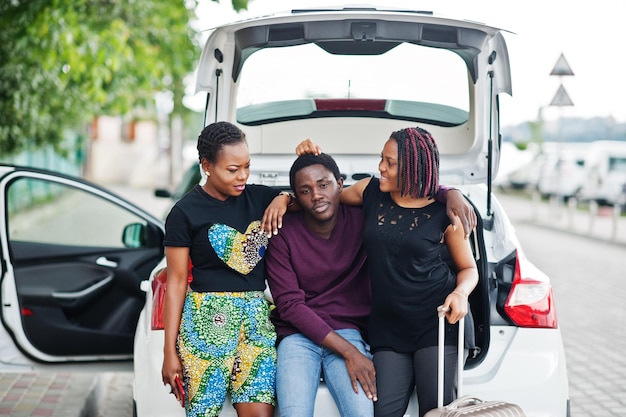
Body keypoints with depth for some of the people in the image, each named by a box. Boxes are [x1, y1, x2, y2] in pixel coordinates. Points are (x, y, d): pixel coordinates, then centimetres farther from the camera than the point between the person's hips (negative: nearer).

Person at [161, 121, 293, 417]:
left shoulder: (259, 198, 9)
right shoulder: (185, 213, -2)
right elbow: (176, 282, -2)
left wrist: (284, 199, -3)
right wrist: (170, 352, -3)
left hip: (256, 315, 4)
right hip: (206, 320, -3)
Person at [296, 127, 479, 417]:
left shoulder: (443, 213, -3)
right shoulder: (371, 192, 5)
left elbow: (468, 268, 7)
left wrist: (460, 293, -14)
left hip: (436, 323, -3)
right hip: (387, 326, 3)